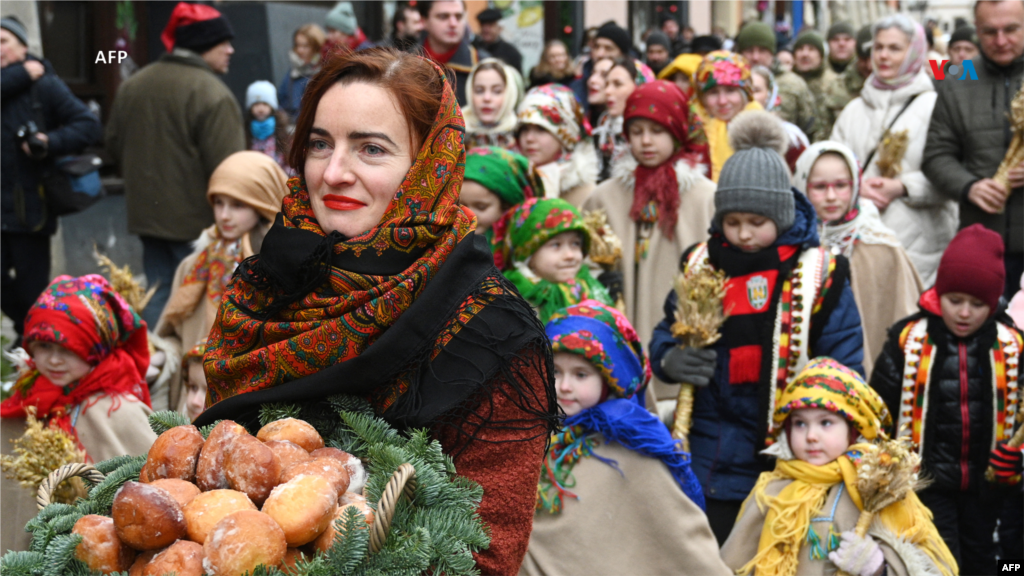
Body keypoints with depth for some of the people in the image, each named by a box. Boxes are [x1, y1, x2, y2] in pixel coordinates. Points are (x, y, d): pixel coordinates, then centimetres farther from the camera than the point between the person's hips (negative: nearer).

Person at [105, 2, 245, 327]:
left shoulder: (133, 85, 6)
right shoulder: (212, 94, -19)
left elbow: (114, 145, 16)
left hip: (147, 213, 7)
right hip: (197, 221, -7)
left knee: (159, 294, 14)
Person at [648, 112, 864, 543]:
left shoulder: (819, 272, -4)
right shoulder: (701, 265, 4)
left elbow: (843, 374, -5)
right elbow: (666, 334, 13)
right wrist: (671, 360, -11)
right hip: (711, 458, 3)